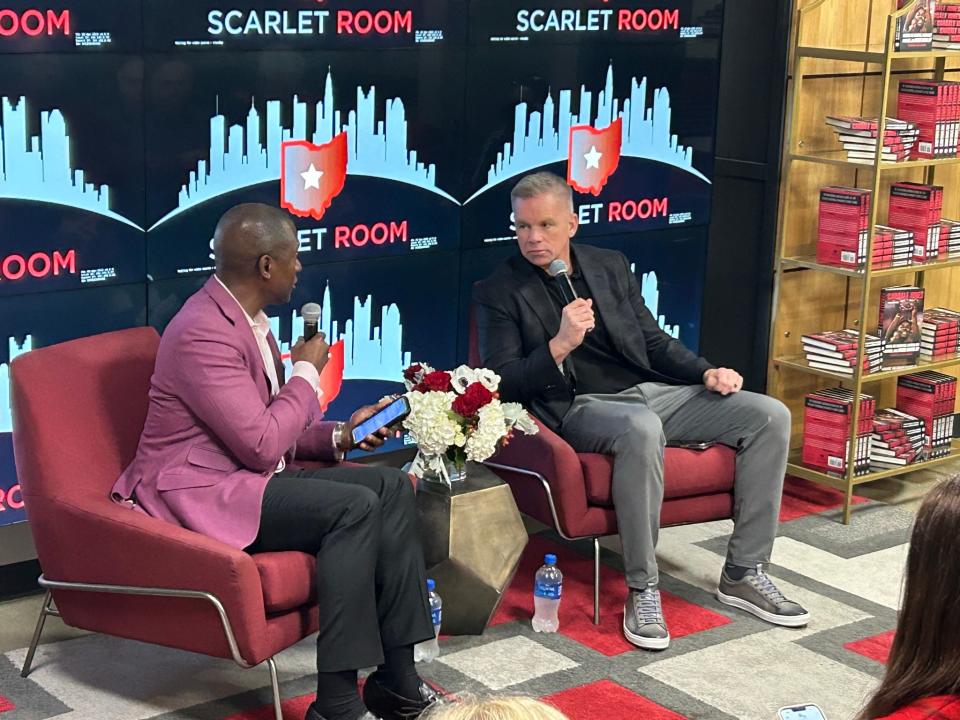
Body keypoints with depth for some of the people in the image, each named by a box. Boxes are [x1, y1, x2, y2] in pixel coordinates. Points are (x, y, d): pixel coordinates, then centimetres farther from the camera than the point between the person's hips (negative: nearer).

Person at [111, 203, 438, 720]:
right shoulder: (204, 333, -20)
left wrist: (340, 435, 5)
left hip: (245, 479, 10)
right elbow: (262, 445, -23)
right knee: (354, 506, -26)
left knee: (393, 487, -4)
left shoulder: (247, 320, 13)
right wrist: (307, 372, -9)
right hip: (197, 493, -10)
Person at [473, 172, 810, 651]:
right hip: (580, 409, -6)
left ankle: (743, 574, -4)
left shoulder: (610, 266, 16)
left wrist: (707, 373, 2)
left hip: (652, 391, 6)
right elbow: (502, 385, -6)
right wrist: (559, 345, -21)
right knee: (641, 428, -41)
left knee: (770, 415, -10)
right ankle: (642, 590, -29)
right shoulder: (499, 292, 1)